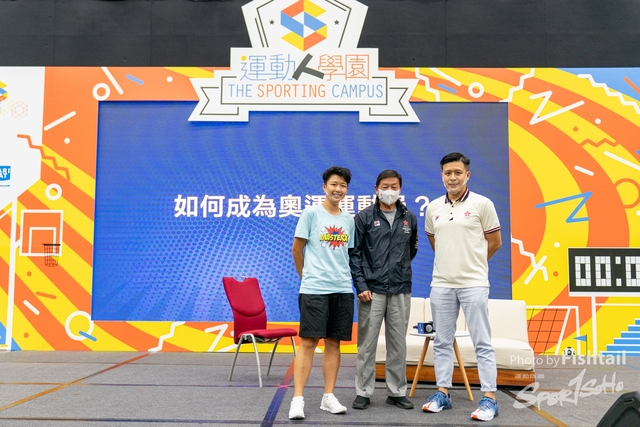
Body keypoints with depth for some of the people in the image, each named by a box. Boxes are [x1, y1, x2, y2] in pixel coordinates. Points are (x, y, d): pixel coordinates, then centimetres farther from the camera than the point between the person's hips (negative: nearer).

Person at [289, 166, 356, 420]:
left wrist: (343, 277, 15)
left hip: (343, 290, 5)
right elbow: (297, 249, 2)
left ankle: (328, 397, 18)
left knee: (334, 343, 9)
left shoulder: (349, 220, 11)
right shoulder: (311, 213, -3)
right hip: (314, 289, -5)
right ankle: (297, 399, 0)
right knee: (308, 342, -5)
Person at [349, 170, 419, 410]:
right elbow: (354, 253, -3)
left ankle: (397, 392, 22)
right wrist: (361, 285, -9)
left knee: (398, 344, 9)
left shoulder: (409, 218, 8)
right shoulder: (364, 217, -1)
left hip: (401, 291, 3)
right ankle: (363, 392, 15)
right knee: (367, 344, 3)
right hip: (371, 290, -3)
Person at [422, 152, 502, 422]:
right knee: (442, 342, 10)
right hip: (441, 284, 4)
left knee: (482, 343, 1)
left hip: (473, 284, -4)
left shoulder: (482, 204, -4)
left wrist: (471, 262, 9)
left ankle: (489, 398, 8)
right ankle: (442, 393, 20)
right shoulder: (433, 208, 7)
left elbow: (495, 241, 2)